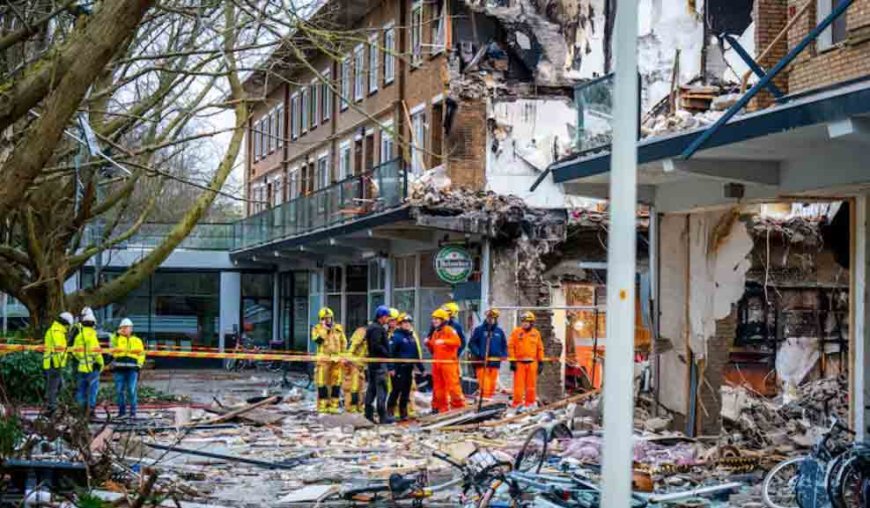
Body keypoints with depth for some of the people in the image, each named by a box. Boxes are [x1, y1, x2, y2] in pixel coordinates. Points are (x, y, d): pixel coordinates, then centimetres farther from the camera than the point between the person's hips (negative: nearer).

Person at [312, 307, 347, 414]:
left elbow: (344, 343, 15)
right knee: (322, 383, -4)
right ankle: (322, 405, 2)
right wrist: (324, 329, -16)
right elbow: (317, 339, -15)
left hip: (336, 359, 3)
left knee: (336, 383, 3)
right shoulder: (317, 328, 3)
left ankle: (334, 405, 8)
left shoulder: (338, 328, 11)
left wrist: (343, 355, 9)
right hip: (323, 358, -3)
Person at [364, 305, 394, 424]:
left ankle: (369, 414, 13)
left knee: (371, 389, 11)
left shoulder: (373, 328, 18)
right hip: (379, 362, -10)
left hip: (372, 362, 10)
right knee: (382, 389, -8)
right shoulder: (377, 329, -14)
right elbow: (376, 345, -23)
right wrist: (387, 354, -13)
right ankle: (383, 416, -8)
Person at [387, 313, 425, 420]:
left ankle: (403, 413, 16)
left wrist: (421, 368, 21)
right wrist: (391, 368, -22)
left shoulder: (411, 337, 18)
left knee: (406, 392, 9)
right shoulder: (396, 336, -6)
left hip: (408, 369, 7)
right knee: (396, 391, -7)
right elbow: (390, 353, -14)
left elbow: (416, 354, 23)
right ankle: (390, 412, -3)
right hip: (398, 369, -7)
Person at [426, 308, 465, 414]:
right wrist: (429, 344, 6)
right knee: (438, 386, 8)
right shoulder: (435, 333, 21)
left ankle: (458, 404, -6)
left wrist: (444, 341, -25)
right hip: (437, 363, 8)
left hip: (448, 362, -8)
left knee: (452, 384, -11)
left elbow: (457, 342, -17)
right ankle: (441, 407, 13)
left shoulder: (449, 330, -3)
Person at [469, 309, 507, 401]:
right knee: (483, 382, -13)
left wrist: (503, 355, 3)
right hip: (482, 362, -4)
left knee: (492, 383, 8)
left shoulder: (499, 331, 13)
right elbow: (471, 343, -2)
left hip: (495, 362, 4)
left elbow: (504, 345, 20)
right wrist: (478, 353, -15)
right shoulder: (479, 330, 1)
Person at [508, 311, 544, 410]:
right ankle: (517, 403, 0)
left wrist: (541, 362, 11)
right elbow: (510, 346, 0)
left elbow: (540, 348, 14)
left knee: (531, 384, 4)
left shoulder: (536, 333, 9)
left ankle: (530, 403, 11)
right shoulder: (516, 332, 2)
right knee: (518, 384, -4)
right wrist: (512, 361, -6)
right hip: (519, 362, -2)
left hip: (532, 362, 2)